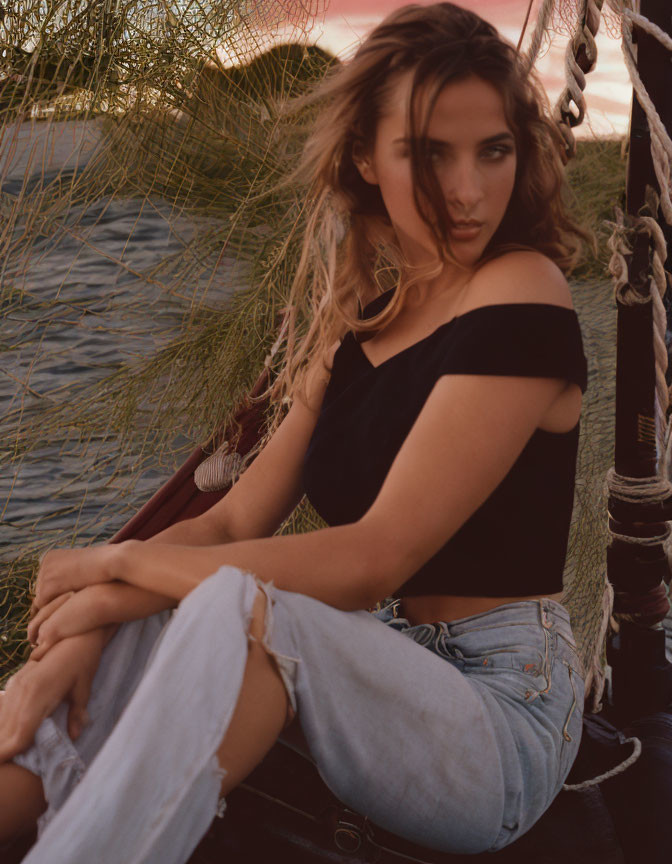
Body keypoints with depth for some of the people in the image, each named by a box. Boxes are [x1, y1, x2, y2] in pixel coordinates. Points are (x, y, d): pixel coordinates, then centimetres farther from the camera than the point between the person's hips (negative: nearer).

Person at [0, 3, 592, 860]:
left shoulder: (519, 296, -14)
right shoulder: (363, 322, 10)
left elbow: (374, 557, -20)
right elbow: (235, 520, 3)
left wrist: (122, 565, -14)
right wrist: (85, 622, -15)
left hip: (500, 707, -6)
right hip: (377, 672, 7)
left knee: (241, 609, -32)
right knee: (128, 638, -16)